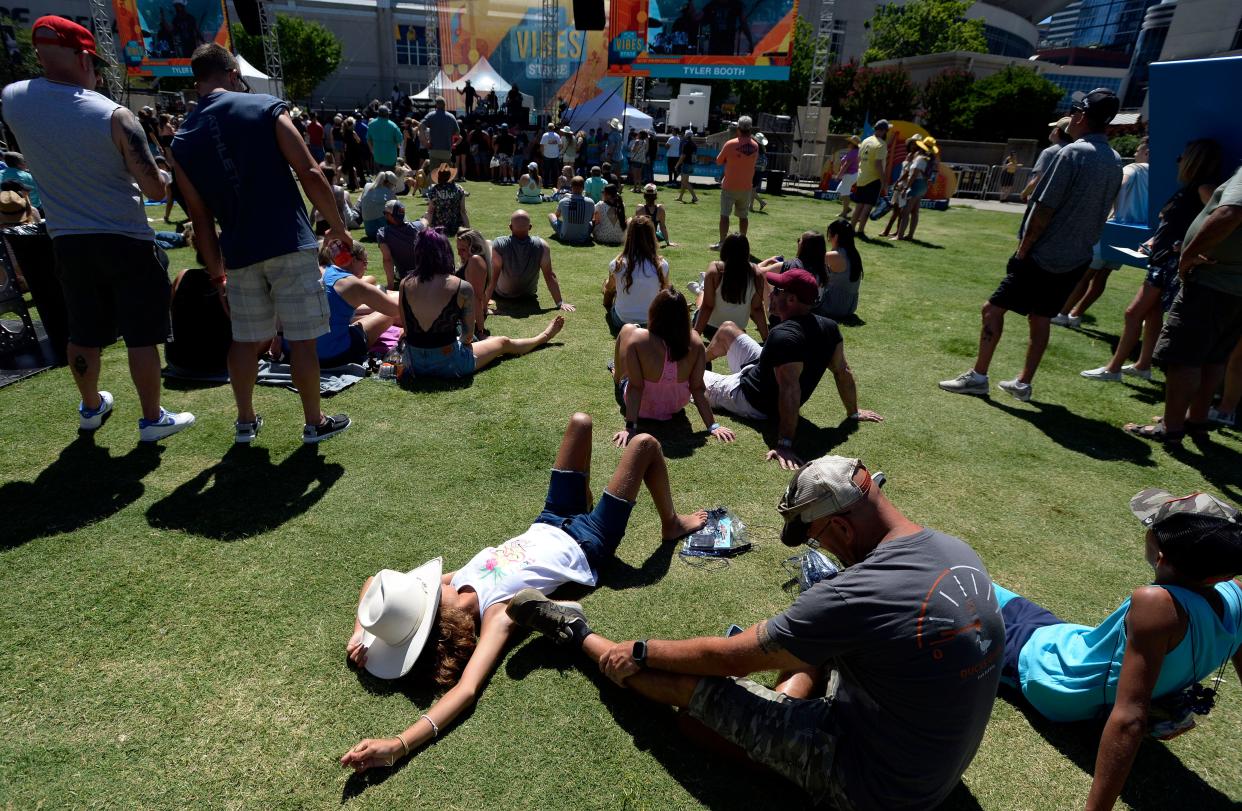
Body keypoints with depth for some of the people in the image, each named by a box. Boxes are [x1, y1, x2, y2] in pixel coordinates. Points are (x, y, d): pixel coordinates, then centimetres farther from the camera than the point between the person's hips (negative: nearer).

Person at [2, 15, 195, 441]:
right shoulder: (114, 115, -15)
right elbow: (154, 189, -14)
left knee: (84, 333, 18)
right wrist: (161, 175, 7)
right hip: (127, 242, -5)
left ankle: (91, 408, 36)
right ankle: (153, 419, 13)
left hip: (68, 242, 5)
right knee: (141, 336, 4)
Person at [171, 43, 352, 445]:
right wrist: (338, 226, 1)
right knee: (302, 338, 4)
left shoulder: (182, 140, 10)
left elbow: (201, 217, 10)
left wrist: (216, 271, 17)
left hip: (240, 252, 4)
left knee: (245, 339, 16)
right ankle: (315, 423, 14)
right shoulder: (266, 108, -1)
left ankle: (245, 422, 26)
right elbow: (310, 174, -9)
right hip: (289, 245, -4)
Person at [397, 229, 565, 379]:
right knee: (503, 342, 21)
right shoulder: (462, 287, -14)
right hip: (447, 363, -3)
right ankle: (543, 337, 46)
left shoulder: (405, 284, -4)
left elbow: (406, 328, 5)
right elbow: (469, 334, -6)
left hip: (414, 364, 3)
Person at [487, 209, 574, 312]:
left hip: (502, 295, -2)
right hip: (529, 295, 2)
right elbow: (550, 276, -24)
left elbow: (493, 277, -30)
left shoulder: (498, 245, -31)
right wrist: (560, 303, -16)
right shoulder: (541, 246, -27)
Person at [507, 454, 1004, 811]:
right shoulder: (957, 551, -7)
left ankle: (579, 637, 15)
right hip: (943, 763, 8)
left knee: (691, 682, -4)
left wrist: (641, 652, -5)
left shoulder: (852, 597, -33)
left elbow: (730, 658, -20)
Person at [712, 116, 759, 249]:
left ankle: (721, 243, -1)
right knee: (743, 216, 11)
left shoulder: (730, 144, -12)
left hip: (729, 186, -4)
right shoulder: (755, 146, 0)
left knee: (724, 215, 2)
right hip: (746, 187, 4)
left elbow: (719, 161, -2)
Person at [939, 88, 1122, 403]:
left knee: (994, 308, -1)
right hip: (1077, 259, 8)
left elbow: (1044, 209, -17)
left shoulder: (1074, 153, -15)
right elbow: (1101, 212, 16)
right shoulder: (1115, 161, 10)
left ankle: (978, 375, 1)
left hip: (1043, 257, -8)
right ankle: (1023, 383, 18)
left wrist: (1023, 250, -10)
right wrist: (1082, 243, 21)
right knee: (1041, 318, 13)